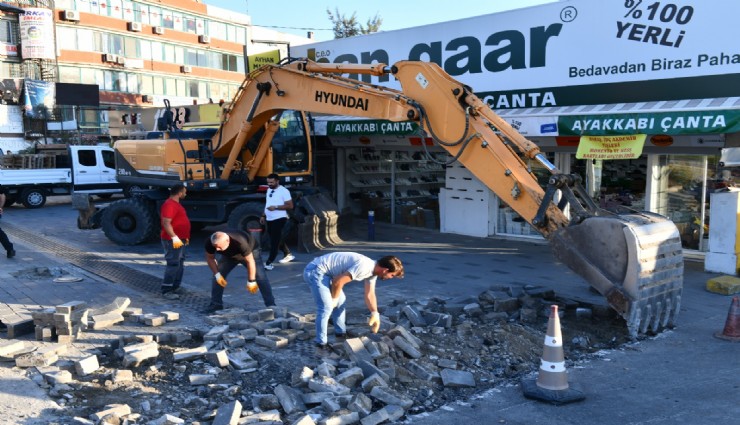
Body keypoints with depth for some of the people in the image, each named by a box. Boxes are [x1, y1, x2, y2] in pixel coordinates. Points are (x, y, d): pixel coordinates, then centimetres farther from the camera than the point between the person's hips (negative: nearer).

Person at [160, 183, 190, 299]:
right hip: (173, 240, -11)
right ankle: (166, 291, -7)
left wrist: (184, 237, 25)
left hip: (180, 239, 11)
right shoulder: (169, 205, -18)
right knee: (173, 265, -10)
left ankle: (175, 287, 22)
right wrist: (174, 237, -30)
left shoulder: (176, 203, 16)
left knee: (180, 264, 15)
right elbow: (166, 223, -26)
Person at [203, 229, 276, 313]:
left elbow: (250, 261, -35)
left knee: (260, 276, -18)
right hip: (228, 255, 5)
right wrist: (217, 274, -19)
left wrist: (251, 281, -30)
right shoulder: (209, 242, -32)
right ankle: (216, 304, 7)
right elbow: (210, 258, -12)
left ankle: (271, 305, -17)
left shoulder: (240, 242, -46)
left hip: (250, 251, -5)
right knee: (217, 277, -6)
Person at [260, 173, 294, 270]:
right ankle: (288, 255, 35)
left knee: (275, 241, -9)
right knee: (278, 239, 18)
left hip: (279, 219, -9)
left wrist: (276, 207, -23)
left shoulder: (284, 191, -12)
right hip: (270, 219, 9)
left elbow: (290, 206, -15)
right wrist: (263, 216, 19)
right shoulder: (269, 190, 14)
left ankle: (269, 263, -11)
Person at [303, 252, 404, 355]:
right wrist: (334, 299, -8)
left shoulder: (373, 270, 6)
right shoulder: (364, 267, -26)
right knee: (327, 307, -13)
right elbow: (338, 281, -24)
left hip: (325, 273, 10)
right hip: (316, 271, -10)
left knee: (341, 301, 17)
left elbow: (369, 294, 13)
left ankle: (340, 334, 29)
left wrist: (375, 314, 2)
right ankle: (321, 345, -5)